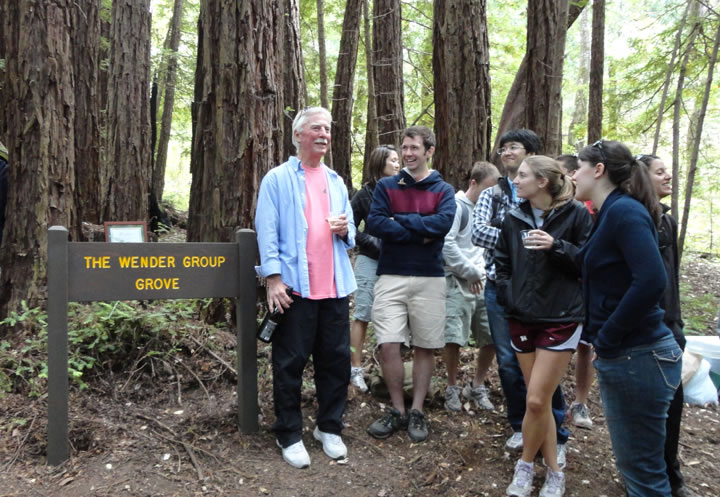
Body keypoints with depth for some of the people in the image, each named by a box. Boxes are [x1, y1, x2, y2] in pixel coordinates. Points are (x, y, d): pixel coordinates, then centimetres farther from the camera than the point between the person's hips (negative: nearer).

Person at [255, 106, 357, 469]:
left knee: (336, 359, 9)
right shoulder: (278, 179, 1)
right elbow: (267, 232, -7)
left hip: (334, 286, 5)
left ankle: (329, 428, 26)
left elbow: (350, 233, 20)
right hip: (295, 286, -5)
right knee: (290, 362, 4)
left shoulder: (336, 181, 17)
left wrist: (345, 229, -3)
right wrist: (273, 278, -16)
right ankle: (289, 435, 18)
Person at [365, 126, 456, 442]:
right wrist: (420, 233, -13)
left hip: (429, 278, 0)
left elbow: (443, 223, -14)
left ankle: (417, 412, 20)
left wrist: (399, 220, -12)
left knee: (424, 347, 6)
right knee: (389, 345, -5)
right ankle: (397, 411, 13)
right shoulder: (386, 186, 6)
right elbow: (374, 224, -9)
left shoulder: (443, 190, 5)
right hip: (390, 277, 0)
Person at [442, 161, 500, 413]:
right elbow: (446, 244, -15)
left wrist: (484, 270, 4)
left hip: (482, 284, 7)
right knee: (453, 338, -9)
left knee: (492, 338, 5)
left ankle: (477, 387, 24)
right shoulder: (456, 206, -5)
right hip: (458, 283, -7)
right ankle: (452, 389, 13)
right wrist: (471, 272, -8)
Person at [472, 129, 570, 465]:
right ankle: (520, 427, 28)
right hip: (501, 287, 3)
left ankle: (557, 437, 15)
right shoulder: (491, 195, 9)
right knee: (508, 362, 9)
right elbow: (478, 232, -8)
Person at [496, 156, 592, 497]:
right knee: (540, 401, 10)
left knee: (536, 400, -7)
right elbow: (501, 263, 16)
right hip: (522, 318, 5)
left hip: (560, 319, -4)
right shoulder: (514, 219, 7)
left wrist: (557, 247, -21)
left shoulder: (575, 214, -7)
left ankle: (525, 465, 18)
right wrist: (508, 296, 2)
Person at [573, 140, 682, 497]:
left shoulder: (624, 210, -16)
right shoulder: (612, 213, 12)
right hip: (623, 355, 10)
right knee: (631, 461, 20)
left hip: (636, 357, -10)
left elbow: (651, 281, -27)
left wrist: (607, 338, -20)